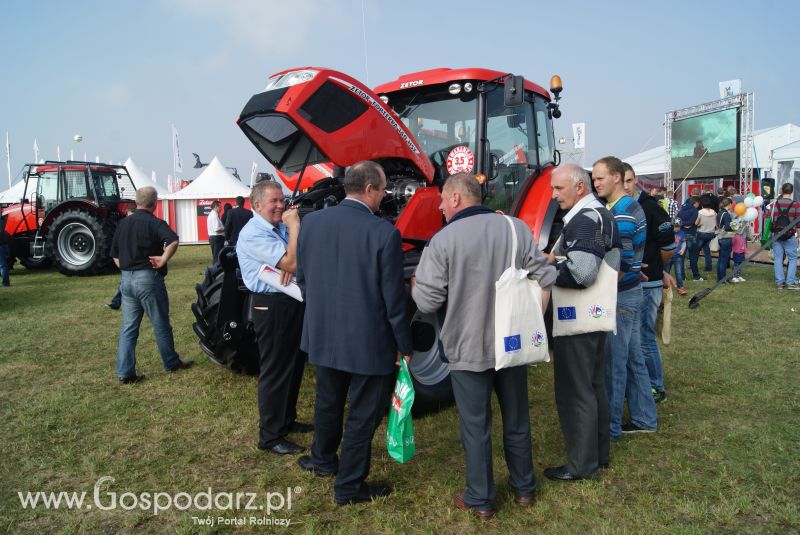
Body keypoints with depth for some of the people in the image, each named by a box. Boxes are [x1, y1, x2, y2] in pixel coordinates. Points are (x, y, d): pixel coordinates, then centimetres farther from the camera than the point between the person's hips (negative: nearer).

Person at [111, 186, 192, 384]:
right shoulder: (154, 223, -9)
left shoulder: (123, 223, 12)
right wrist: (163, 260, -18)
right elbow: (173, 241, -28)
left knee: (128, 328, 8)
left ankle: (125, 372, 8)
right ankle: (172, 363, 22)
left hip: (126, 279, 6)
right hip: (148, 278, -6)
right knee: (161, 324, 8)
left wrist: (126, 268, 15)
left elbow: (115, 255, 17)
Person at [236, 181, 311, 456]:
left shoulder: (282, 227, 10)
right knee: (275, 371, 0)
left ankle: (287, 420, 36)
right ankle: (270, 436, 13)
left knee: (295, 365, 18)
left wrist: (290, 265, -16)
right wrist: (295, 226, -17)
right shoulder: (253, 234, -16)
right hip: (272, 307, -9)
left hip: (294, 302, 9)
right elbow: (292, 262, -23)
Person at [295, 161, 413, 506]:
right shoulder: (384, 233, -19)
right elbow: (393, 298, -15)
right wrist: (404, 345, -3)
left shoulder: (311, 222, -4)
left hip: (322, 334, 6)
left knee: (328, 401, 26)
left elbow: (302, 278, 7)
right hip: (368, 341, -5)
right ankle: (349, 486, 27)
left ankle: (323, 459, 48)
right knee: (363, 414, 12)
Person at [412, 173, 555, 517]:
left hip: (468, 348, -4)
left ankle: (480, 500, 23)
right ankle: (524, 488, 36)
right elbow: (544, 280, 0)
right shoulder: (516, 228, -1)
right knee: (517, 420, 20)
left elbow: (426, 302, -14)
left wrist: (416, 284, 7)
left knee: (476, 427, 10)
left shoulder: (443, 240, -14)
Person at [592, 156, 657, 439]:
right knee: (633, 358, 17)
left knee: (614, 363, 1)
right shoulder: (632, 206, 12)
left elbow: (621, 265, -23)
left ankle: (610, 426, 12)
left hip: (620, 296, -10)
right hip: (631, 291, 10)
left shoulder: (621, 213, -19)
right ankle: (644, 418, 28)